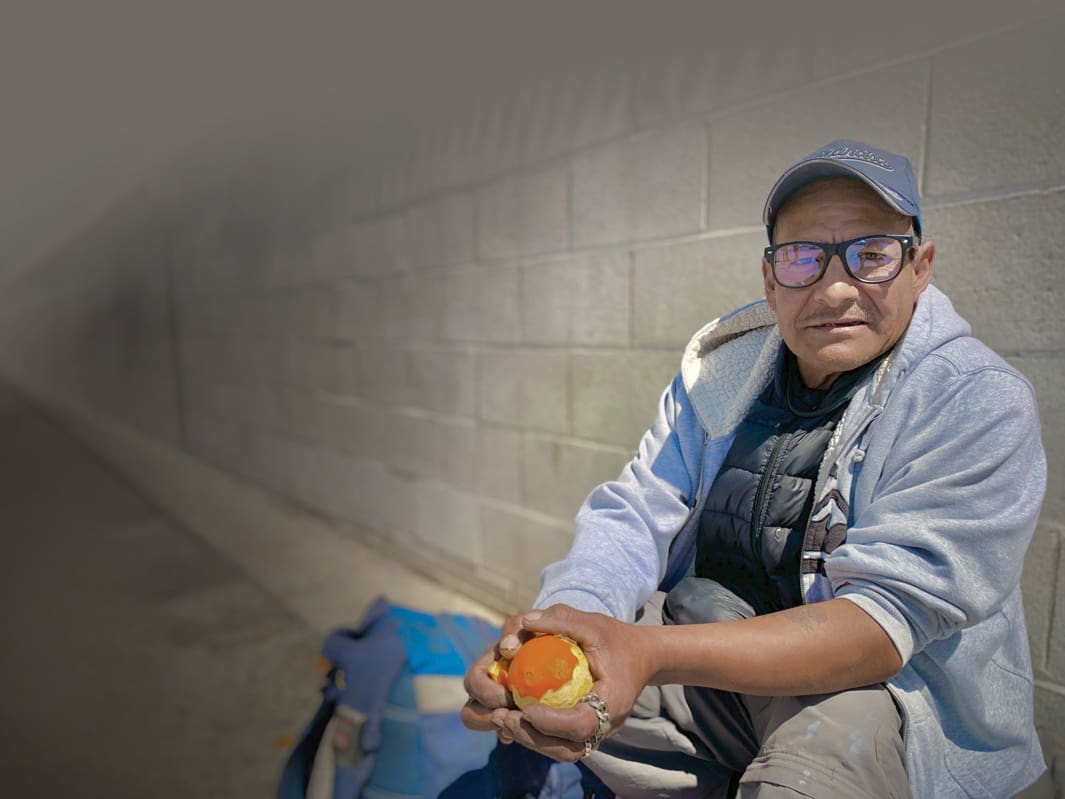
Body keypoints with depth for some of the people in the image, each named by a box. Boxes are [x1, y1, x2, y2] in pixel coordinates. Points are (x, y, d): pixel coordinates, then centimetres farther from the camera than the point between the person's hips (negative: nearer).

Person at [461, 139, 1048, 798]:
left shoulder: (980, 404, -14)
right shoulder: (724, 365, 1)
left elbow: (884, 625, -24)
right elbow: (635, 514, -4)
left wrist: (649, 653, -38)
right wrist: (558, 618, -27)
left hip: (882, 684, -4)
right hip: (705, 653, 5)